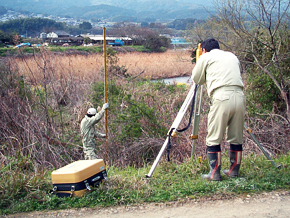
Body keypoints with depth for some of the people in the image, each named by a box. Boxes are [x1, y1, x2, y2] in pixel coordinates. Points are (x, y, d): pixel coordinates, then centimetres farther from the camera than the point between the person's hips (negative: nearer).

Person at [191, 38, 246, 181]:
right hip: (239, 97, 5)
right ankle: (234, 170, 22)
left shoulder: (206, 57, 13)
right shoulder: (232, 56, 27)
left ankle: (214, 173, 2)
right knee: (236, 138, 14)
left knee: (213, 138, 2)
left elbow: (196, 79, 17)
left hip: (222, 98, -5)